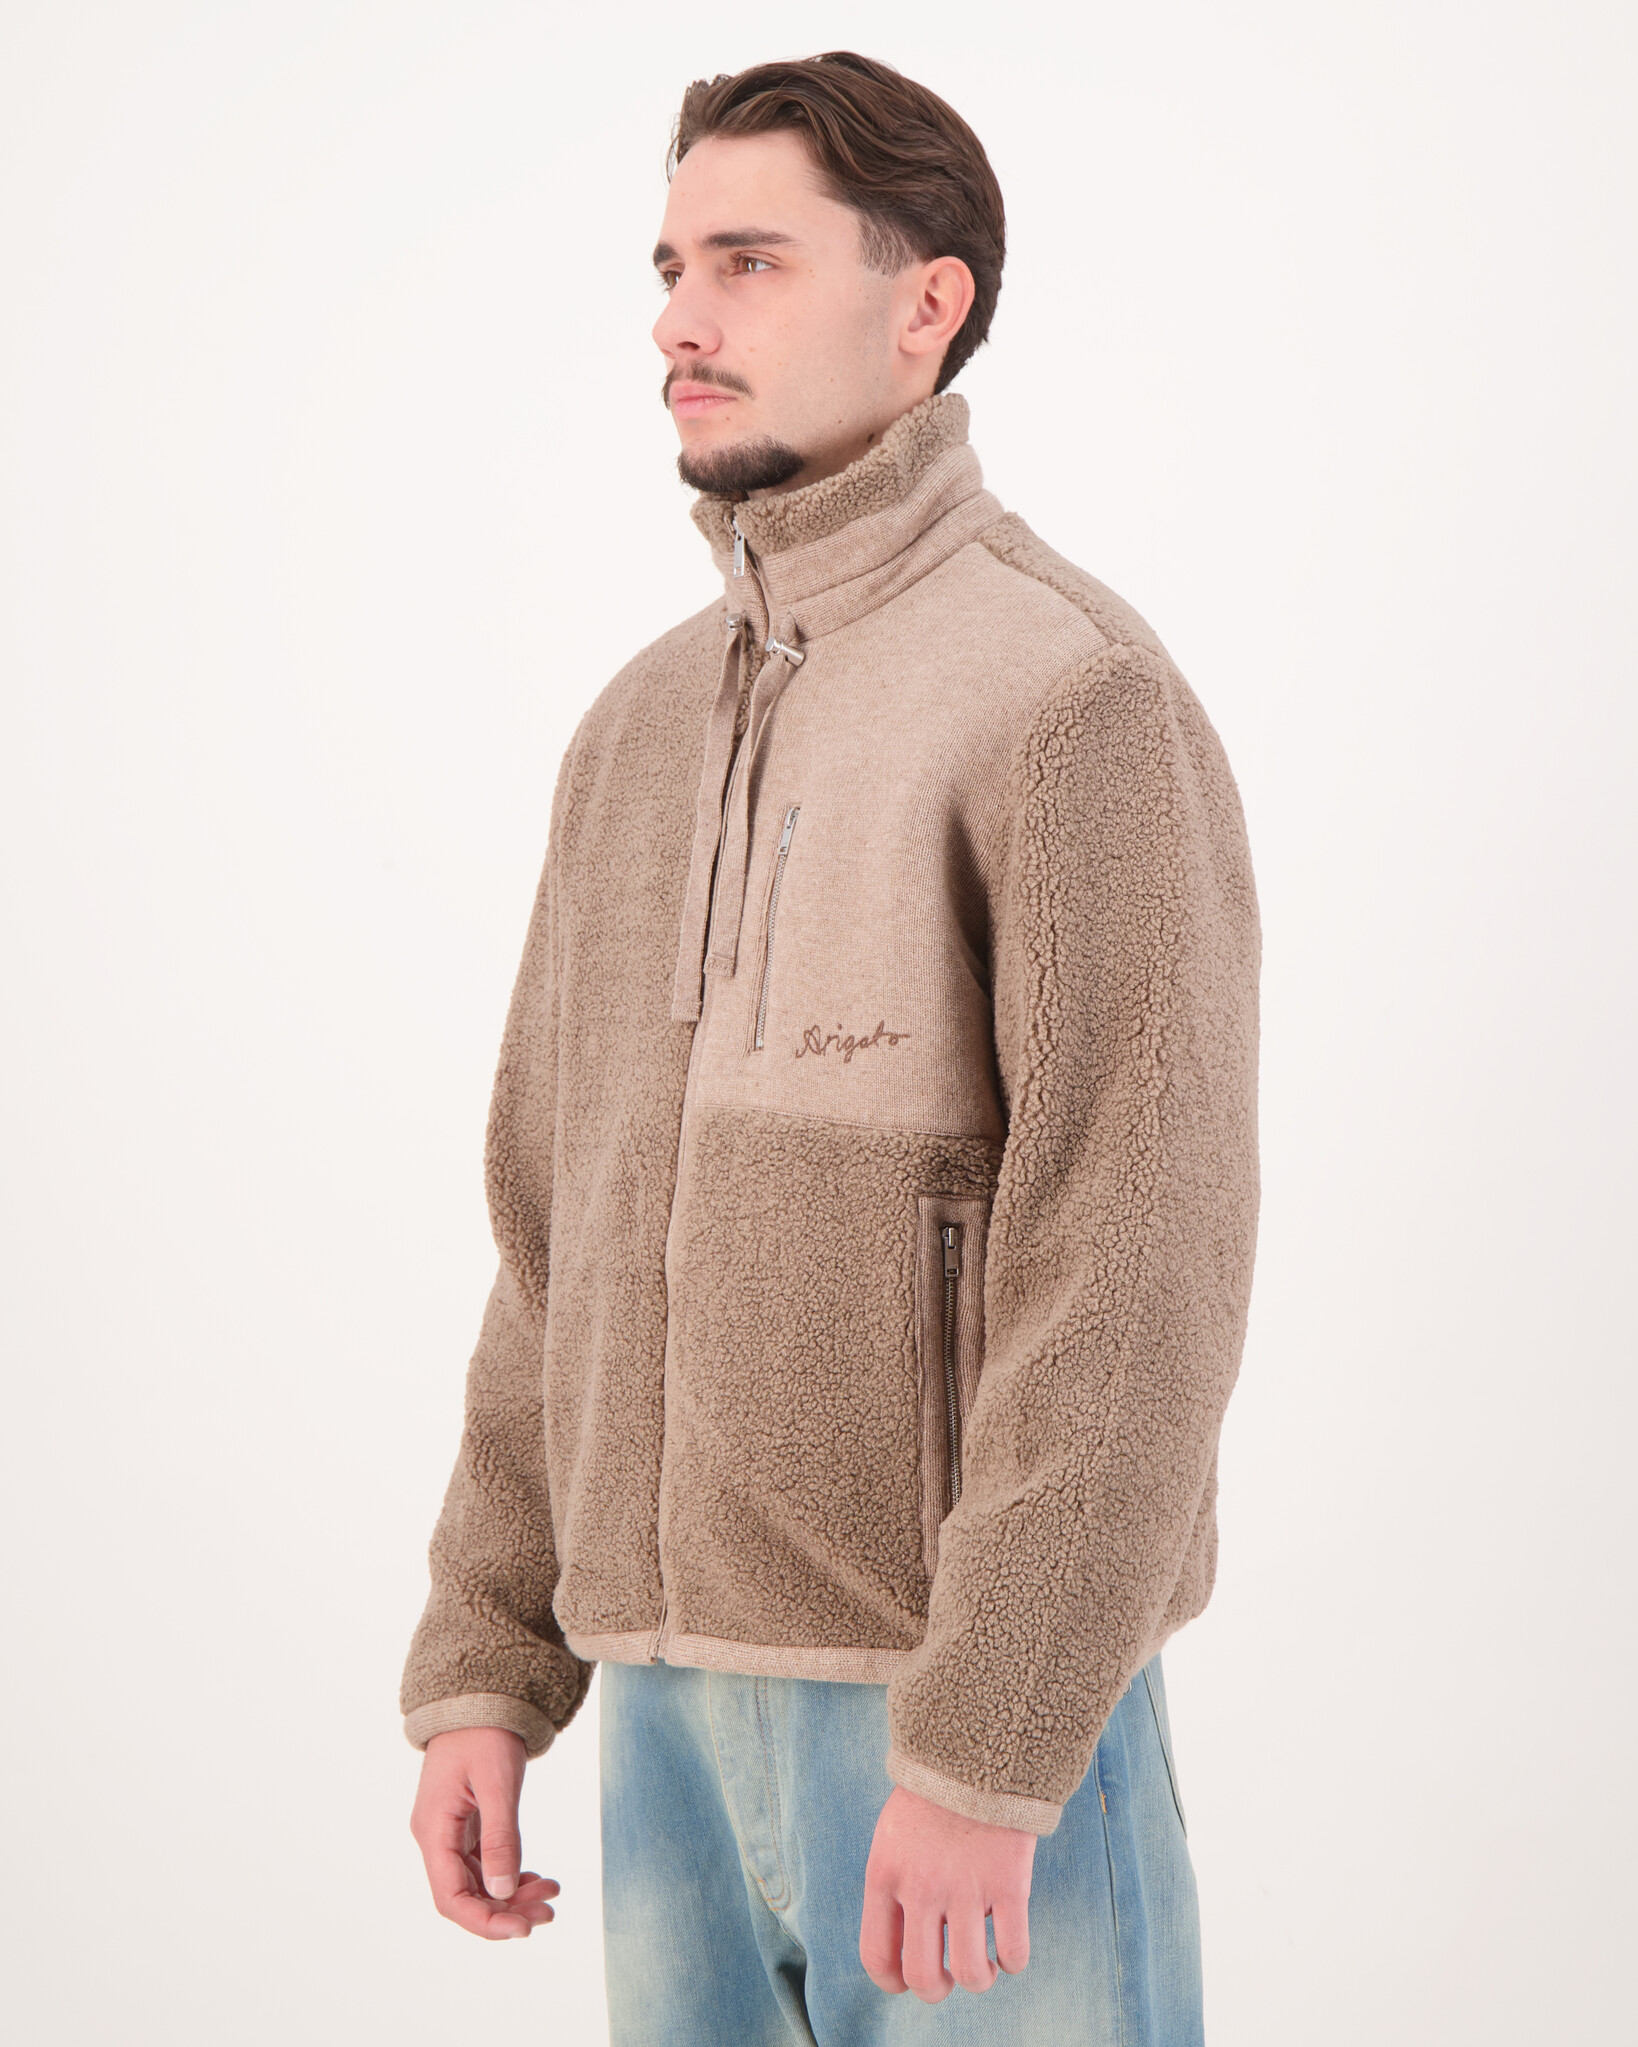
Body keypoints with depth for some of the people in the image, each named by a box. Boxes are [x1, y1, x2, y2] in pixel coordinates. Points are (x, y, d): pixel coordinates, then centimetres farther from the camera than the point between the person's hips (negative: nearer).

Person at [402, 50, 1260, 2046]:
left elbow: (1139, 1271, -19)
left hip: (974, 1688, -7)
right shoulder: (644, 728, 12)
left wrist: (984, 1756, -21)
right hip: (676, 1691, 7)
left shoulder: (1076, 701, -12)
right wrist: (485, 1668, 10)